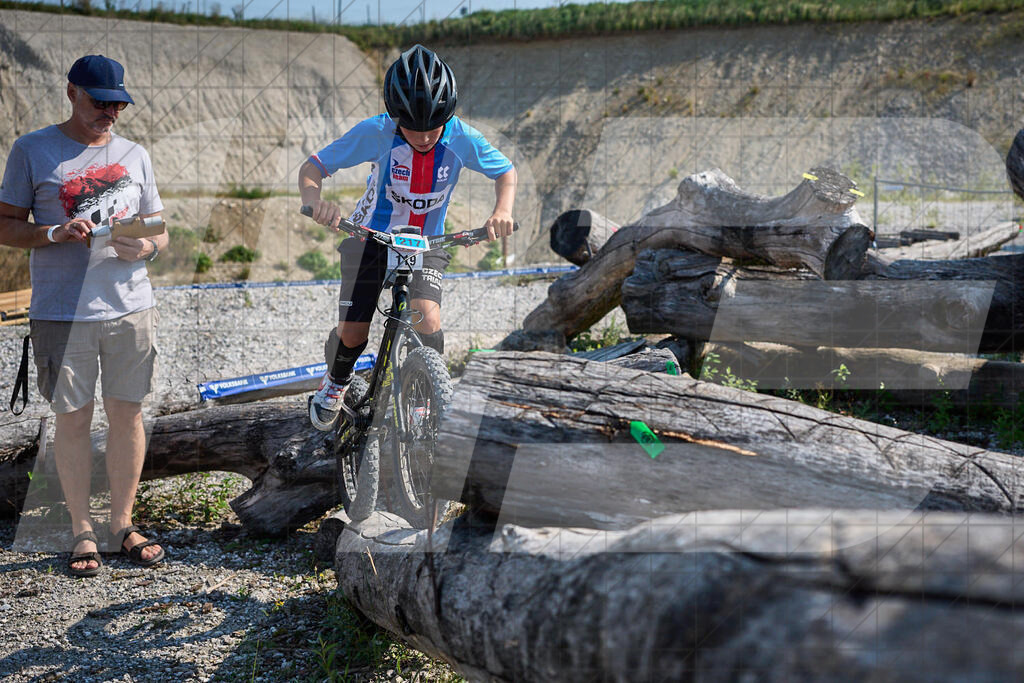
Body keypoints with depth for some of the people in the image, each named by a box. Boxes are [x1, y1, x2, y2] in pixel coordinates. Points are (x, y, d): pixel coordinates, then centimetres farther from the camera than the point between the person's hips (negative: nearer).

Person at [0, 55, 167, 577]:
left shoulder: (134, 155, 12)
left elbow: (159, 230, 15)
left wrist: (144, 247, -8)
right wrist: (54, 233, -16)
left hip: (131, 306, 3)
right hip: (61, 312, -3)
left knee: (127, 413, 6)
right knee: (73, 418, 3)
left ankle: (123, 522, 20)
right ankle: (82, 530, 16)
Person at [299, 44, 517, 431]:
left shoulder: (461, 138, -20)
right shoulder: (376, 133, -24)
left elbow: (505, 172, -4)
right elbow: (312, 168, -18)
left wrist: (502, 211, -25)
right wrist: (315, 203, -40)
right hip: (371, 238, 0)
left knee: (427, 320, -23)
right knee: (352, 334, -5)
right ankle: (336, 383, 31)